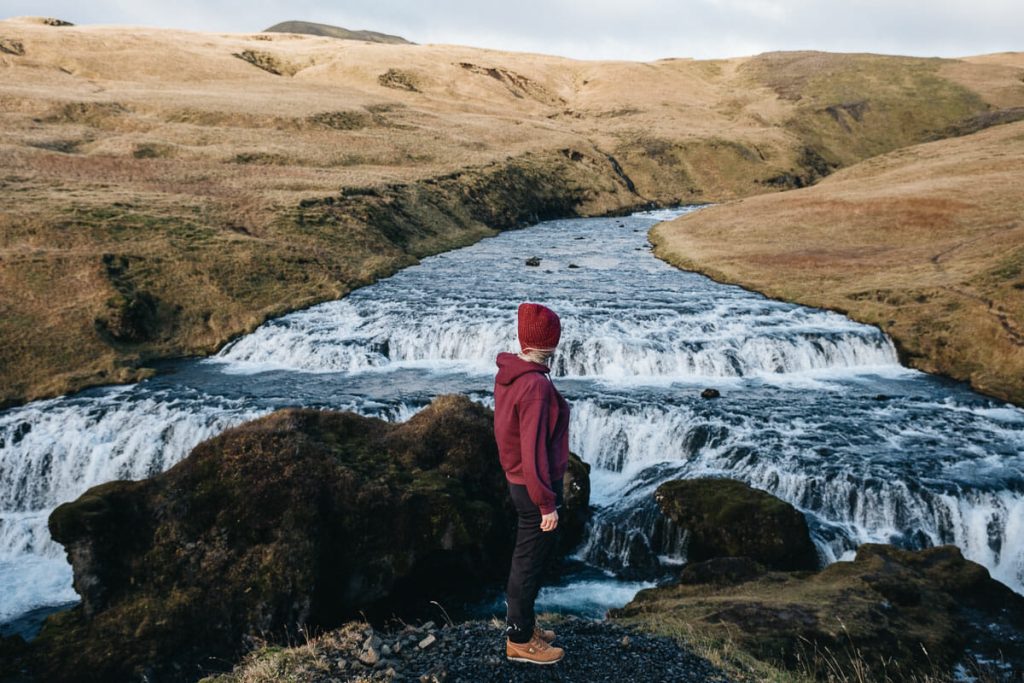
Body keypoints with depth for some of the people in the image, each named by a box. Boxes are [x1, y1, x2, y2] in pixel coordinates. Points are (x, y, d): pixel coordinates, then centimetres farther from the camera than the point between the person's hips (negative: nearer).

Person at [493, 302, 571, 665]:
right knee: (531, 562, 6)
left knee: (526, 555, 22)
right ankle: (520, 640, 22)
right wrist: (547, 503, -18)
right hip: (534, 486, -9)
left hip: (516, 479, 9)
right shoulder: (535, 385, -27)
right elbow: (534, 450, -26)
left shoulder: (507, 374, 0)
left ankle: (520, 622, 38)